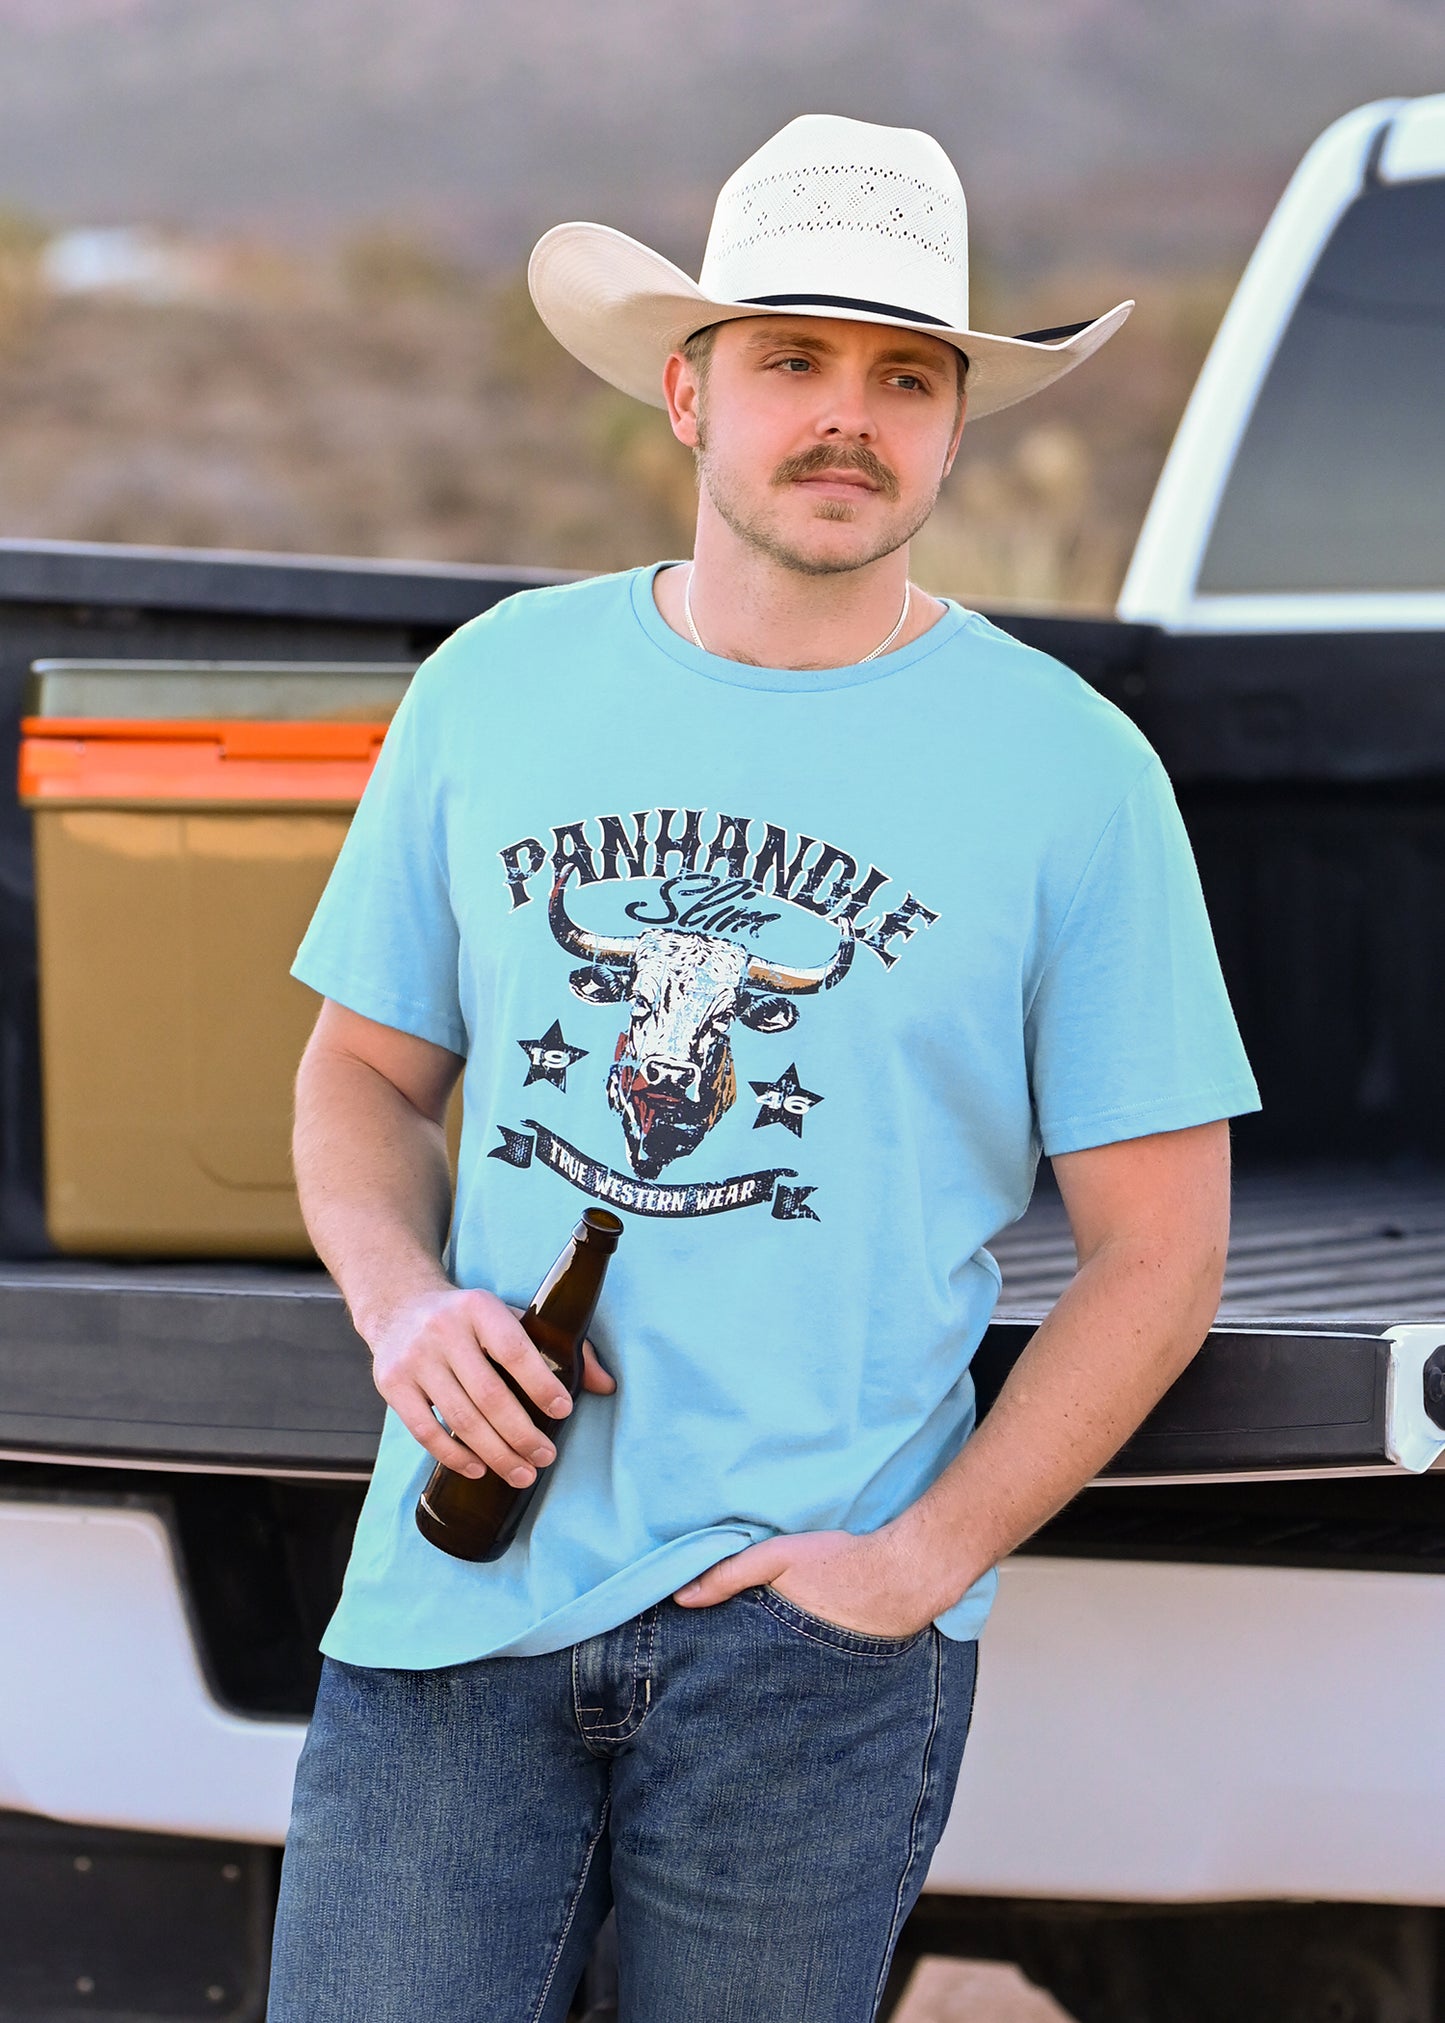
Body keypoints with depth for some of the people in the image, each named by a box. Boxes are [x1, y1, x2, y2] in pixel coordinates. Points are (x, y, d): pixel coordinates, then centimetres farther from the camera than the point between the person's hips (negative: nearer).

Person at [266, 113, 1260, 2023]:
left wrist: (921, 1559, -8)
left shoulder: (1072, 772, 0)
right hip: (458, 1578, 2)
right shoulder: (496, 687, 8)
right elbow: (367, 1071, 16)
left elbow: (1159, 1250, 1)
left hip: (806, 1624, -2)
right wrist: (405, 1304, -5)